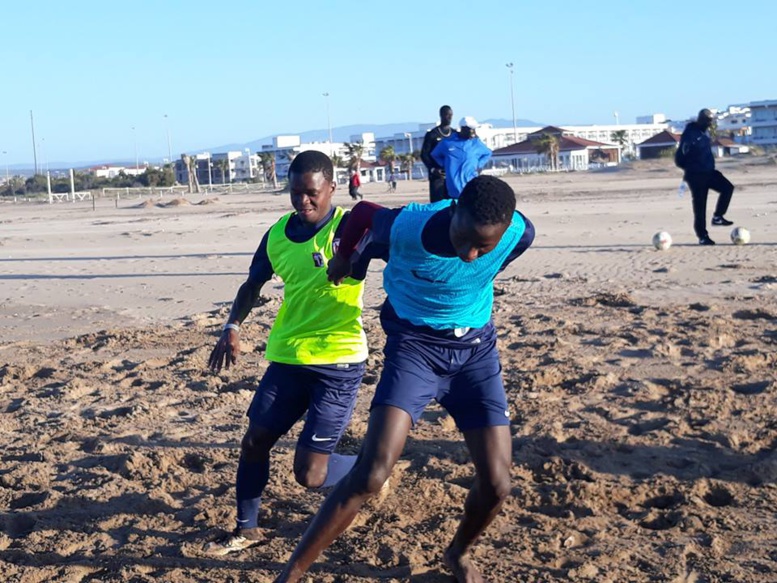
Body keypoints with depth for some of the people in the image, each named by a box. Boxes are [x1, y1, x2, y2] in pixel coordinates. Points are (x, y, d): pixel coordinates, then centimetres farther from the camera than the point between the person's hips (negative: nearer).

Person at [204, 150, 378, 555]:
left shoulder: (348, 226, -12)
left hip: (338, 363, -6)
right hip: (287, 359, 6)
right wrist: (232, 327, 5)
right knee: (253, 443, 10)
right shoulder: (277, 234, 5)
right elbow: (253, 284, 19)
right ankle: (246, 529, 30)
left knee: (309, 473, -5)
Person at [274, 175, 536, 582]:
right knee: (371, 472, -19)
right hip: (414, 345, -3)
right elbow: (363, 212, -4)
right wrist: (345, 258, 13)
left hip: (476, 349, 3)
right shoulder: (408, 227, -28)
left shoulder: (520, 234, -20)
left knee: (497, 483, -3)